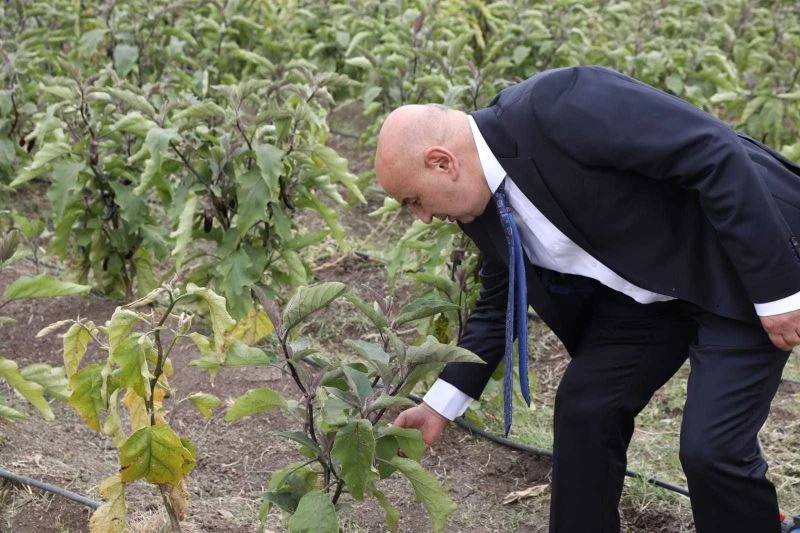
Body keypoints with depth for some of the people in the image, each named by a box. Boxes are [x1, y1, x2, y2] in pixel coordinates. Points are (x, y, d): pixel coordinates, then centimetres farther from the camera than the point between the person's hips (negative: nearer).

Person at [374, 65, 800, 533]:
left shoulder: (558, 105, -29)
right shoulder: (481, 201, -2)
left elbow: (716, 152, -29)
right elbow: (500, 302, 13)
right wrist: (441, 405, 8)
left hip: (747, 267, -8)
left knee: (712, 446, -11)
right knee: (583, 408, 4)